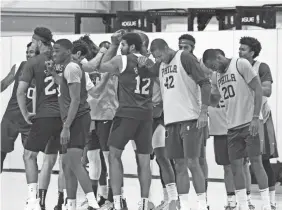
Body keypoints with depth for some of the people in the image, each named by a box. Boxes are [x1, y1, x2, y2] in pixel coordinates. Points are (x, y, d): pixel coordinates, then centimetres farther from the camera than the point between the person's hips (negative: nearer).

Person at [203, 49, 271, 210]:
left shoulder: (241, 64, -9)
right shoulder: (218, 76, 13)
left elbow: (258, 89, -12)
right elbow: (214, 101, 23)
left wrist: (255, 117, -18)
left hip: (249, 124, -7)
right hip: (232, 127, 7)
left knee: (256, 162, -5)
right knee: (236, 165, 4)